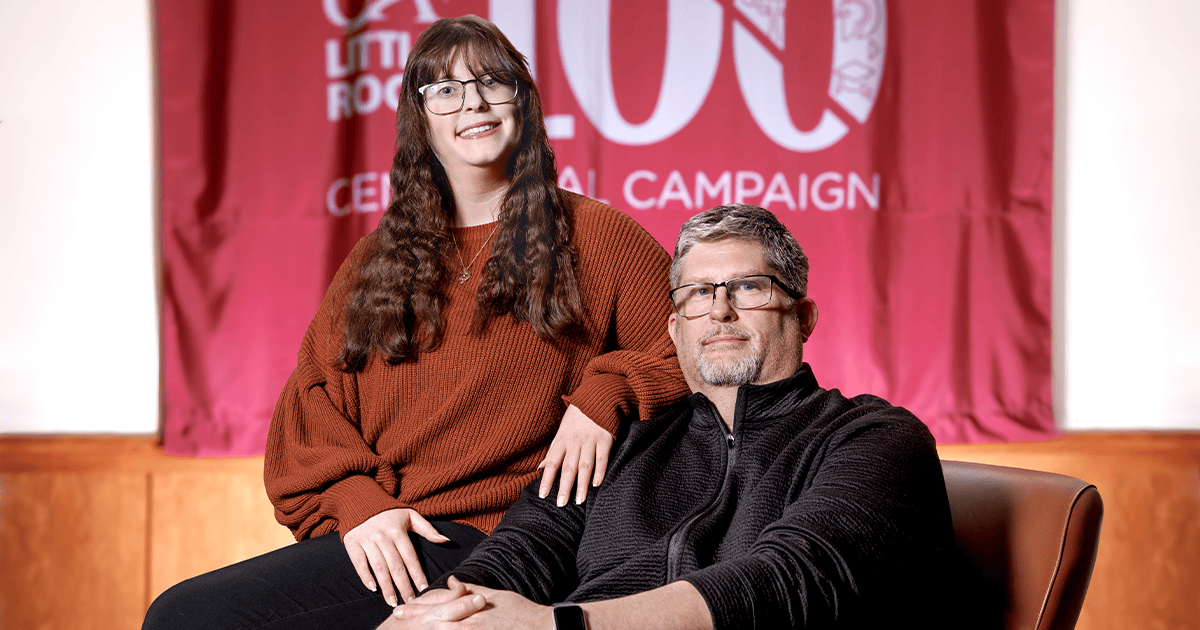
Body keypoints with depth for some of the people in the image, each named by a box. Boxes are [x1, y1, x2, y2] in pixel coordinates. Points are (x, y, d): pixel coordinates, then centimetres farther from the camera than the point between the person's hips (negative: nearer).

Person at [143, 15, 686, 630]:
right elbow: (312, 400, 12)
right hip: (371, 535, 5)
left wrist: (603, 394, -9)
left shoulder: (598, 237, 9)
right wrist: (354, 500, -8)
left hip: (485, 537, -5)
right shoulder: (374, 260, 19)